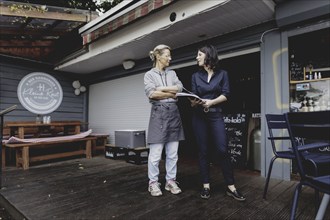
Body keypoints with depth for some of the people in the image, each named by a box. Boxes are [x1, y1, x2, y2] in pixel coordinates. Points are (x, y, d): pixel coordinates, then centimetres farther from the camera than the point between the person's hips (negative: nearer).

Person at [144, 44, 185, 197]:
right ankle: (153, 183, 12)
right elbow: (151, 93, -11)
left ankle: (171, 181, 19)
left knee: (173, 152, 6)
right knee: (155, 152, -3)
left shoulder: (172, 73, 17)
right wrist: (172, 94, -6)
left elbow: (179, 87, -1)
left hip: (174, 113, 4)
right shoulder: (149, 74, 6)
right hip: (158, 113, -4)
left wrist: (161, 89, -8)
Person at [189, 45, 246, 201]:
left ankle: (231, 187, 5)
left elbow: (225, 95, -2)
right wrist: (193, 102, -19)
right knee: (203, 151, 4)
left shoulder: (222, 74, 6)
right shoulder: (196, 76, 10)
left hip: (216, 115, -1)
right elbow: (194, 96, 4)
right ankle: (206, 185, 13)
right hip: (199, 116, 2)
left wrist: (211, 102, -17)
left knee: (222, 150, -7)